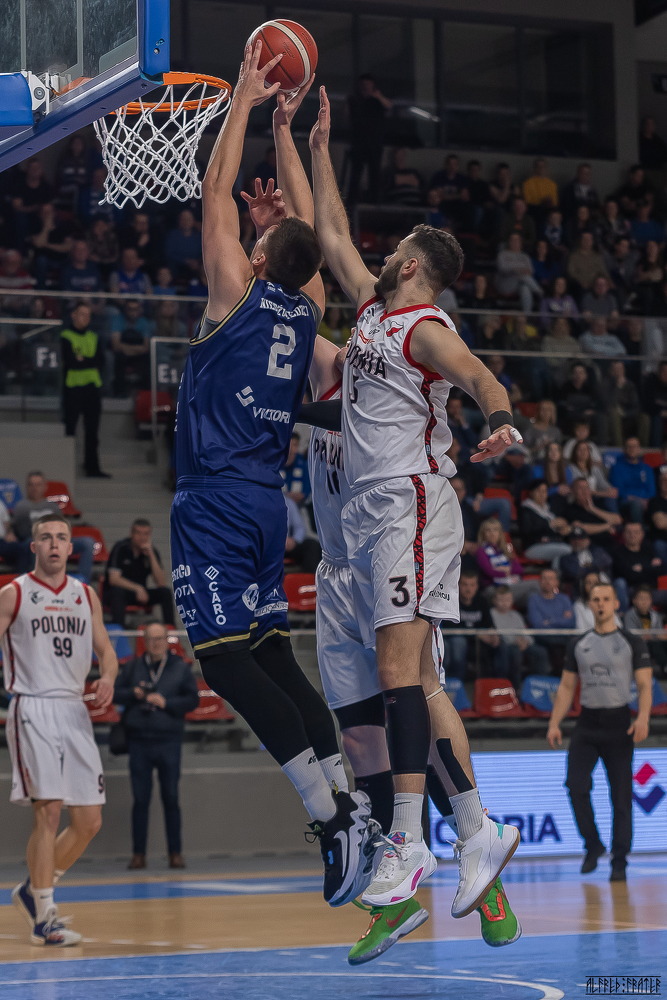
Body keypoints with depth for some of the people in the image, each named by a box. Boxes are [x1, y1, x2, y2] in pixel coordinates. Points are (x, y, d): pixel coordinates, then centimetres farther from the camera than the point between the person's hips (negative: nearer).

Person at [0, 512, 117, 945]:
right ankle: (44, 918, -5)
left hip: (75, 712, 6)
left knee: (90, 821, 5)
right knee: (49, 811, -14)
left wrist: (108, 678, -5)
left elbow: (105, 650, 17)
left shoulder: (86, 595, 13)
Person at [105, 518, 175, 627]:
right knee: (118, 591, -38)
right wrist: (137, 588, -34)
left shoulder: (152, 552, -1)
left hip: (139, 594, 4)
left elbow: (161, 583, -13)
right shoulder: (121, 548, -12)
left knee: (165, 592, -19)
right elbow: (113, 579, -22)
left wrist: (151, 555, -20)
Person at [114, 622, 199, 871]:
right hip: (139, 740, 1)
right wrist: (133, 694, -9)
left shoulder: (180, 667, 5)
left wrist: (166, 702, -11)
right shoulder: (132, 666, 9)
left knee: (171, 798, 2)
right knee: (140, 799, 3)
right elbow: (115, 693, 10)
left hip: (168, 741, -1)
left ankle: (175, 852, 7)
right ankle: (138, 853, 7)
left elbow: (193, 699, 2)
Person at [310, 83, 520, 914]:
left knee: (401, 674, -14)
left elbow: (485, 381, -24)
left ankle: (409, 840, -15)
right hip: (373, 510, 9)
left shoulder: (426, 329, -8)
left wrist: (499, 422, -46)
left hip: (411, 508, -9)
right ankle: (475, 831, 9)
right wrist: (318, 150, 27)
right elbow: (333, 236, 28)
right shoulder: (373, 307, 17)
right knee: (409, 675, 6)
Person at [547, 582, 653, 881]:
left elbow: (645, 685, -2)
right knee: (576, 786, -12)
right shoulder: (578, 644, 12)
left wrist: (643, 717, -19)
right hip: (587, 723, 3)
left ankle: (619, 862, 5)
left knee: (621, 796, -2)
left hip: (618, 723, -2)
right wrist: (554, 723, 5)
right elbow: (566, 687, 15)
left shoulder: (632, 643, 3)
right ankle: (593, 845, 7)